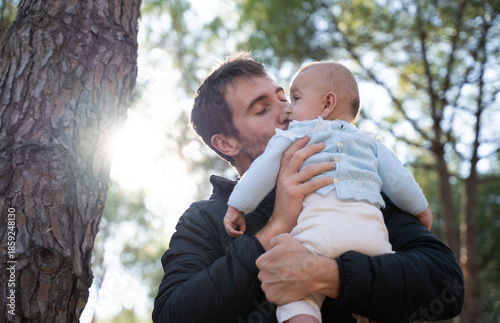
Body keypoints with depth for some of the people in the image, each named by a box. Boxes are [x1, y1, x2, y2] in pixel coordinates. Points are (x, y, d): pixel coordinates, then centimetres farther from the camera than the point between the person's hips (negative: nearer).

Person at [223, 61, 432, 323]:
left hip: (317, 219, -4)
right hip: (371, 227, 4)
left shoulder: (293, 133, 21)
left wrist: (237, 206, 14)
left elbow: (264, 170, 9)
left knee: (298, 298, -7)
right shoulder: (371, 142, 31)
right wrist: (421, 210, 43)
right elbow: (398, 180, 28)